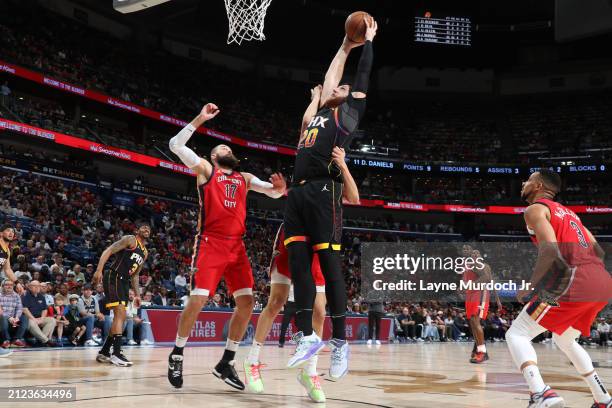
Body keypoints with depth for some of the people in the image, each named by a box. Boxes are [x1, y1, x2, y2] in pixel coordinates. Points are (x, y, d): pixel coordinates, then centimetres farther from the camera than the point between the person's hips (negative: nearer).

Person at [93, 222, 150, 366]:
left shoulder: (145, 252, 19)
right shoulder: (130, 239, -5)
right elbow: (108, 251, -14)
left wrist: (137, 295, 19)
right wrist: (99, 270, -27)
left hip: (124, 282, 10)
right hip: (113, 278, -10)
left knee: (120, 317, 11)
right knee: (120, 313, -19)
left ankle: (103, 352, 20)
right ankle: (116, 353, -22)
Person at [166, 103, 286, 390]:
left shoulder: (245, 178, 23)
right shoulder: (205, 169, 10)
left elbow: (274, 194, 19)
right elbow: (175, 145, -1)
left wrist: (280, 188, -6)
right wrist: (201, 119, -4)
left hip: (236, 246, 5)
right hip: (210, 243, -5)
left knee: (247, 302, -4)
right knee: (197, 300, -12)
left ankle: (226, 363, 7)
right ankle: (176, 355, 8)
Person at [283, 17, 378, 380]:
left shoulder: (349, 110, 12)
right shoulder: (320, 113, 27)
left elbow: (364, 75, 14)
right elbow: (330, 77, 38)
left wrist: (368, 41, 27)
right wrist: (345, 47, 47)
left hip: (323, 191, -7)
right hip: (299, 192, 7)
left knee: (329, 263, -7)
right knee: (299, 263, 1)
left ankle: (340, 341, -3)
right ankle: (308, 336, 5)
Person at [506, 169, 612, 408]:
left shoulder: (535, 209, 3)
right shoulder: (568, 212, 28)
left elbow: (550, 250, -14)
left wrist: (530, 288, -6)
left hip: (574, 284, -8)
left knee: (516, 335, -2)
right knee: (564, 340, 30)